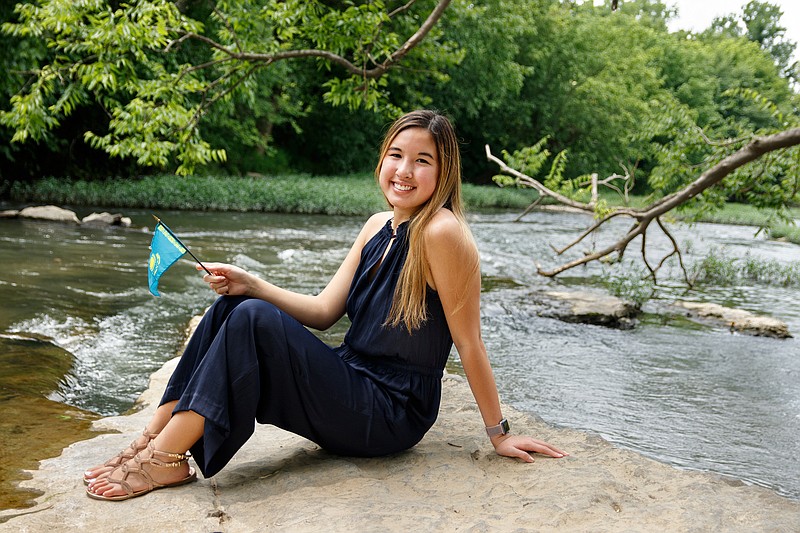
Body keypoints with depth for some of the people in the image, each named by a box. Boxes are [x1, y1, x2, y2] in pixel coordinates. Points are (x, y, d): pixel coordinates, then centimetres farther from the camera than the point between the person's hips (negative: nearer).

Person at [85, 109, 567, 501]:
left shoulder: (442, 233, -18)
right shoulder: (379, 226, 7)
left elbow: (469, 342, -14)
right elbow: (324, 311, 6)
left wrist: (500, 433, -7)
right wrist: (251, 284, -6)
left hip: (392, 417, -8)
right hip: (355, 386, 8)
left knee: (252, 320, -22)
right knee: (235, 306, -2)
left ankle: (167, 460, -12)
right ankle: (154, 437, 0)